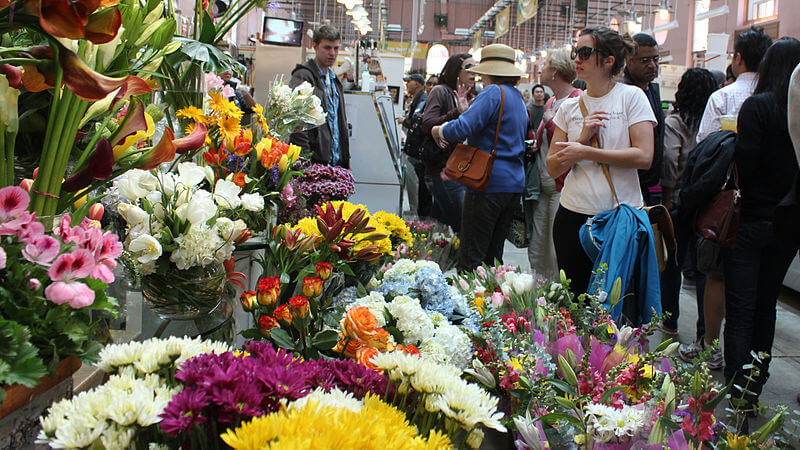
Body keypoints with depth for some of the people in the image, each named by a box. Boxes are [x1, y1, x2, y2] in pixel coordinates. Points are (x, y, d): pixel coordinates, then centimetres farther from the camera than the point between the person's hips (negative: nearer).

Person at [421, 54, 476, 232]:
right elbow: (427, 125, -17)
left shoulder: (469, 98, 19)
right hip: (443, 170, -8)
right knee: (461, 226, -11)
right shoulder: (441, 92, -4)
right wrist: (457, 113, -25)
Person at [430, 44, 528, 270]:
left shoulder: (493, 93, -10)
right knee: (493, 256, 14)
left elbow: (463, 127, -21)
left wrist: (440, 131, 0)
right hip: (514, 183, 9)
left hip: (490, 183, -9)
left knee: (471, 258, -6)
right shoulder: (518, 99, 18)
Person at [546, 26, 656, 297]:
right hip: (573, 216, 4)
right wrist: (583, 137, -10)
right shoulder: (569, 107, 9)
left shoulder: (631, 96, -2)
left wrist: (584, 153, -12)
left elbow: (644, 157, -13)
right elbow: (553, 168, 6)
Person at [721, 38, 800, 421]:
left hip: (751, 223, -5)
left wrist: (733, 142, -1)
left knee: (740, 312, 0)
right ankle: (755, 389, 30)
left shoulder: (758, 106, -14)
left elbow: (745, 164, -19)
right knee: (765, 308, 18)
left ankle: (737, 394, -2)